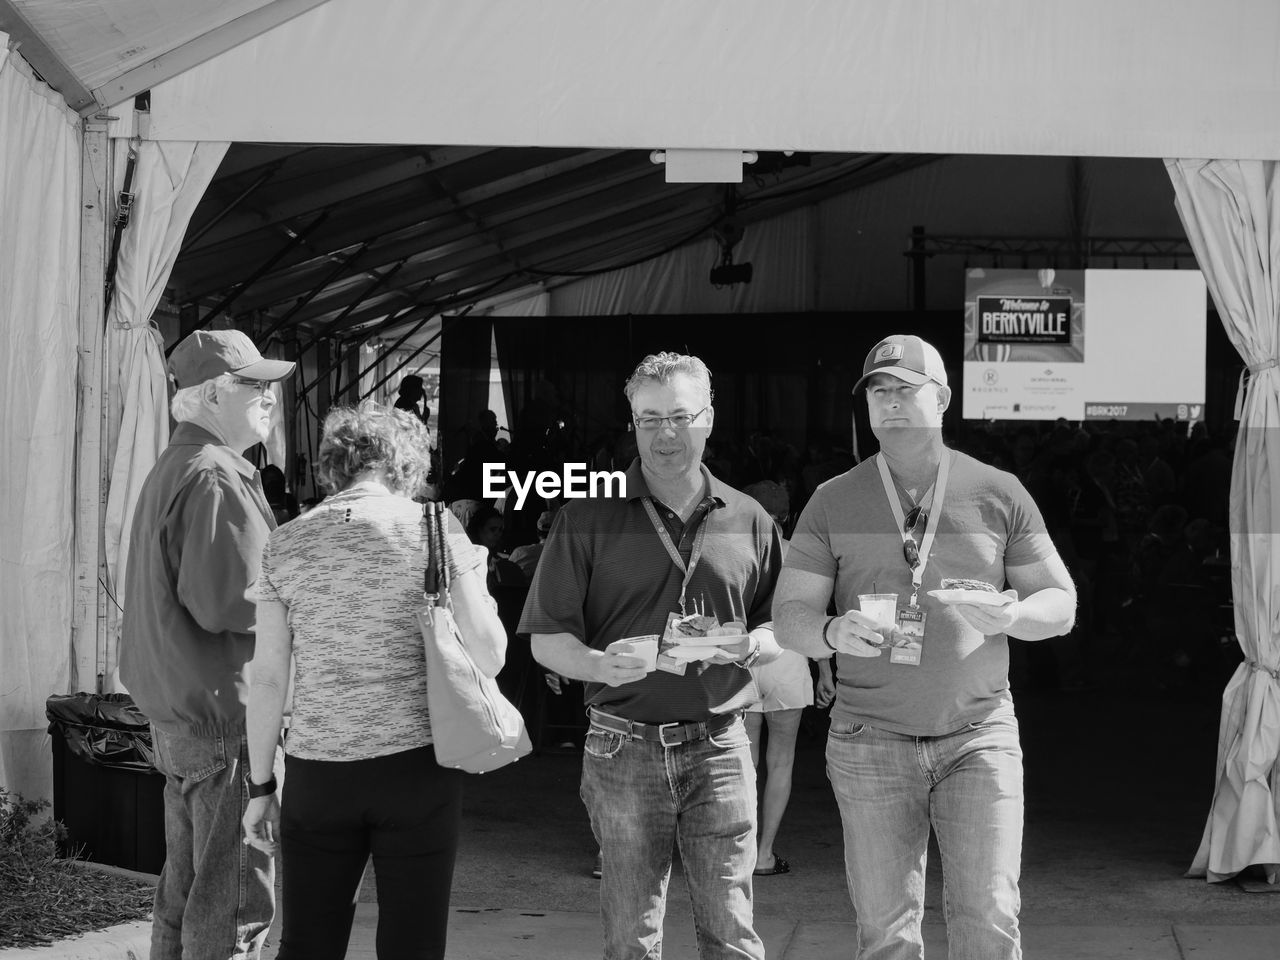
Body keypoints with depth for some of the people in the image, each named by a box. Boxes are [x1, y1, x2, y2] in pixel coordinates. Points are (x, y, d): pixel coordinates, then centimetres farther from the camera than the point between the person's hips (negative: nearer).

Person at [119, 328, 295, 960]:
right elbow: (223, 604, -24)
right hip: (224, 709, -10)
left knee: (185, 886, 18)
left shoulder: (171, 469, 17)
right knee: (235, 897, -5)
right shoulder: (218, 480, -17)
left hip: (175, 712, 10)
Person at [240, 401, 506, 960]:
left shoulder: (285, 545, 5)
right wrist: (476, 578, 14)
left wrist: (261, 787, 10)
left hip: (317, 770, 2)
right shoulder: (435, 528, -1)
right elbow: (489, 656, -4)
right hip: (416, 765, -2)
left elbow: (268, 679, 3)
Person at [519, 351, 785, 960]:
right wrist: (598, 665, -19)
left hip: (719, 747, 1)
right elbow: (547, 639, 1)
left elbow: (782, 630, 16)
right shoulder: (588, 519, 2)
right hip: (624, 746, -1)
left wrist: (751, 647, -7)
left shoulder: (749, 521, 10)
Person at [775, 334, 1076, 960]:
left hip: (979, 737, 0)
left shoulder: (998, 494, 4)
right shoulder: (833, 502, 5)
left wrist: (1013, 616, -16)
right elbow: (789, 617, 3)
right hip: (870, 739, 1)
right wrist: (833, 633, -20)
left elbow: (1061, 603, 8)